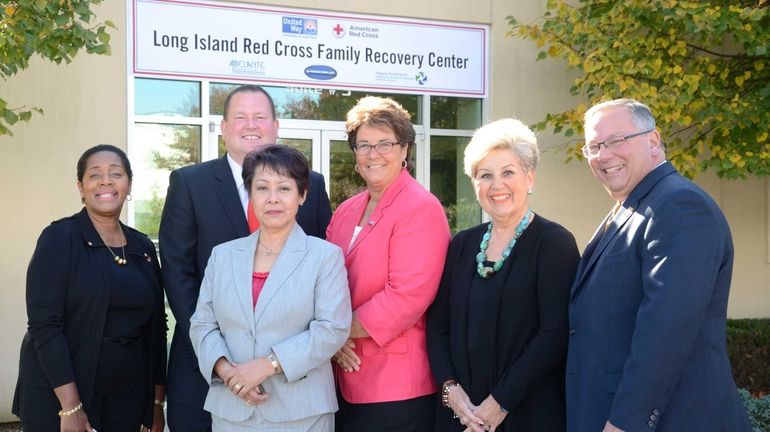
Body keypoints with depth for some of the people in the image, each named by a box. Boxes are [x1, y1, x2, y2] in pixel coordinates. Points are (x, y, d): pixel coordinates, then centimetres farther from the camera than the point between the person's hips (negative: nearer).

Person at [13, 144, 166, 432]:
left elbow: (156, 326, 10)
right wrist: (70, 407, -19)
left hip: (128, 398, 5)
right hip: (59, 399, -5)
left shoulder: (143, 247, 7)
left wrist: (157, 401, 8)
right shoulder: (59, 238, -8)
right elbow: (44, 324, -15)